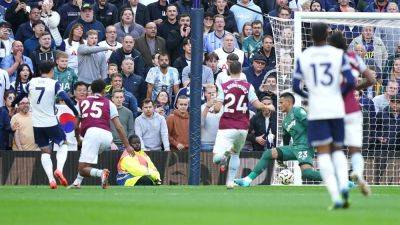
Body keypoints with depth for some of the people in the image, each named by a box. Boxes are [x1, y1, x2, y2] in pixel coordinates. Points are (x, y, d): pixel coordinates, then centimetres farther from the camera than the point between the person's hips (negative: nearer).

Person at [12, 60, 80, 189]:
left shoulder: (31, 83, 3)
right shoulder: (54, 84, -7)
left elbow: (20, 96, 18)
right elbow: (66, 99, -16)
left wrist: (12, 105, 37)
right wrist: (77, 113, -8)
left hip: (37, 124, 3)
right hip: (51, 123, -3)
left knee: (45, 152, 13)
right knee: (63, 145, 16)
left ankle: (51, 180, -2)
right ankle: (59, 170, -8)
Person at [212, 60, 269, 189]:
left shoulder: (224, 87, -1)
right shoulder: (248, 86, 1)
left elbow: (217, 108, -8)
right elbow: (257, 105, -5)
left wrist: (213, 108, 15)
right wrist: (268, 107, 15)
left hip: (227, 126, -2)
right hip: (242, 127, 3)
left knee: (216, 158, -8)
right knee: (236, 154, 24)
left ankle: (225, 152, -34)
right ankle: (230, 181, 17)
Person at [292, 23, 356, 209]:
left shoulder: (303, 58, 2)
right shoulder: (338, 55, 1)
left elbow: (295, 87, 4)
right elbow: (351, 82, -4)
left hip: (316, 110, -1)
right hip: (336, 109, 1)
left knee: (323, 153, -1)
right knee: (337, 149, 17)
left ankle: (335, 197, -15)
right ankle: (344, 185, -9)